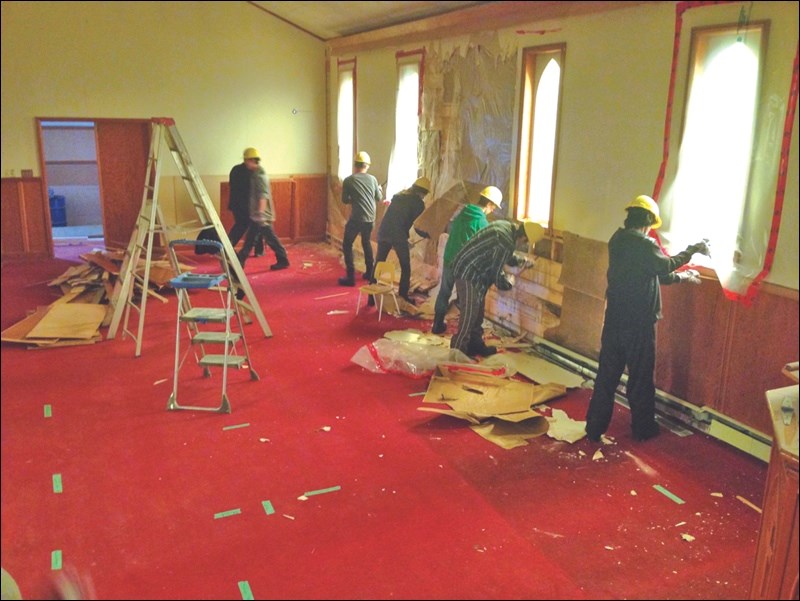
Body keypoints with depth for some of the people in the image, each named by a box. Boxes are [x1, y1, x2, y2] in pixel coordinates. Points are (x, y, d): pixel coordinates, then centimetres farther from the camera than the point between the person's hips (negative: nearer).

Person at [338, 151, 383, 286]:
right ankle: (370, 273, 29)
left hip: (356, 218, -4)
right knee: (366, 242, 24)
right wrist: (379, 190, 36)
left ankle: (351, 277, -2)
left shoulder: (348, 180, -6)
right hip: (370, 218, 4)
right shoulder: (372, 179, 3)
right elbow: (378, 198, 14)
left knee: (347, 245, 5)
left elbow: (345, 200, 0)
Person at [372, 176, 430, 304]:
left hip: (384, 232, 5)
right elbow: (417, 224, 5)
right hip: (399, 236, -5)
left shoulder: (398, 195, 19)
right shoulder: (419, 203, 3)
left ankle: (372, 296, 13)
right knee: (405, 267, 10)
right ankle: (403, 297, 9)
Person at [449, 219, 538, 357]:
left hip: (468, 270, 10)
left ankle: (476, 344, 31)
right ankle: (458, 352, 3)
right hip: (469, 274, -10)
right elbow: (497, 273, -17)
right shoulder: (506, 243, -25)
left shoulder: (506, 226, 4)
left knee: (478, 311, 19)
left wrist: (521, 261, 17)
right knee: (469, 315, -4)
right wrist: (509, 281, 2)